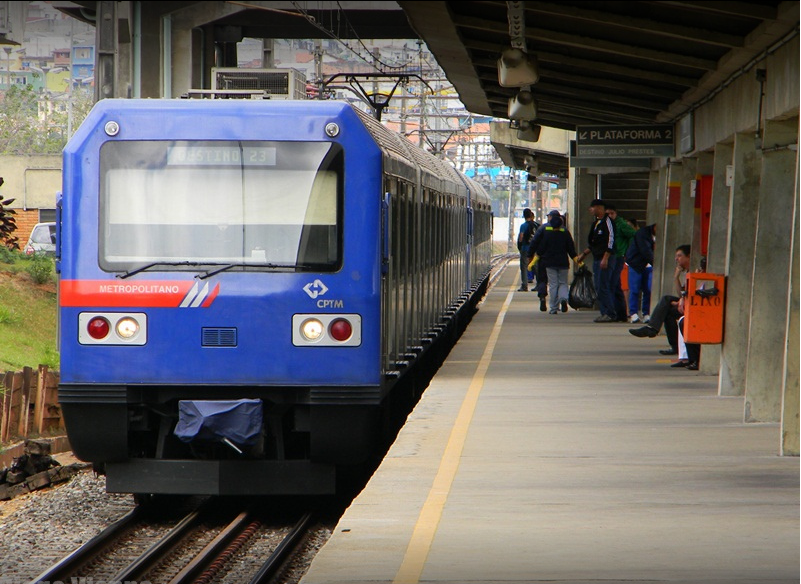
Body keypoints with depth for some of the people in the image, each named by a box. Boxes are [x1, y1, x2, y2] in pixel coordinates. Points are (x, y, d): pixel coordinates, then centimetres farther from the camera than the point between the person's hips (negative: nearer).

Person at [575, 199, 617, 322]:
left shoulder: (607, 221, -11)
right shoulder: (596, 223, 17)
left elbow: (610, 240, -17)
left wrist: (605, 258, -21)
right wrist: (584, 254, 21)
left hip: (606, 259, -10)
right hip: (597, 259, 10)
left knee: (603, 287, -11)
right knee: (599, 288, 8)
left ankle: (610, 314, -9)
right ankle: (605, 313, 11)